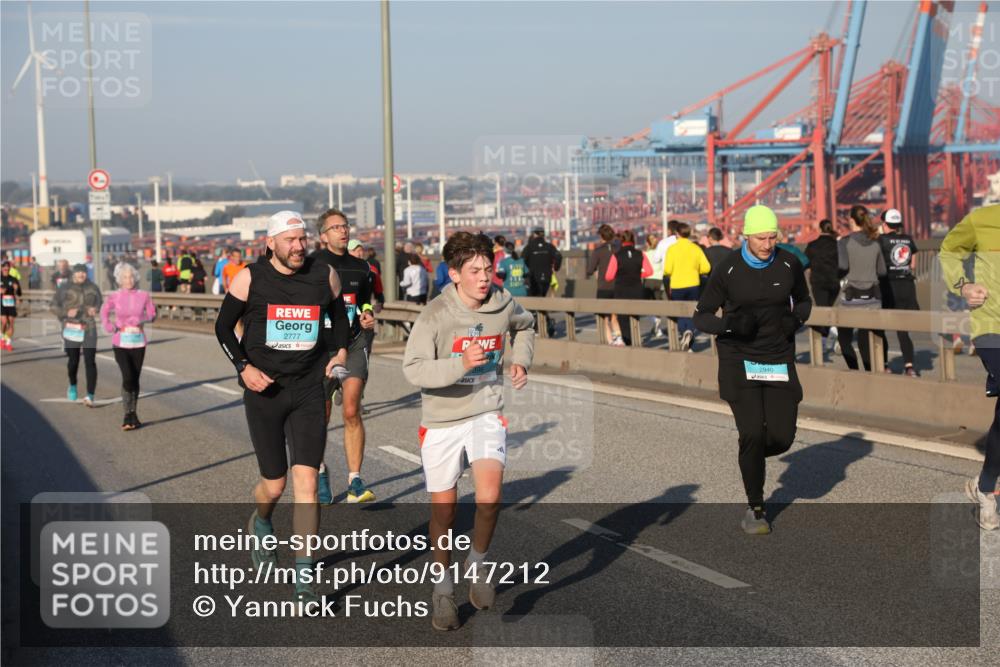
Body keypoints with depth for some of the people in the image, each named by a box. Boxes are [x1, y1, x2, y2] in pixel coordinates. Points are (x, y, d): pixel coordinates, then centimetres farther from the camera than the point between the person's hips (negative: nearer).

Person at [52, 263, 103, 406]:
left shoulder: (93, 288, 5)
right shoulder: (64, 288, 0)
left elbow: (101, 303, 18)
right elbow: (54, 306, 5)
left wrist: (96, 310, -5)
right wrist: (66, 313, -13)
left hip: (89, 329, 0)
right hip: (71, 329, 0)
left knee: (90, 361, -11)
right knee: (73, 360, 14)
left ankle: (90, 395, -14)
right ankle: (73, 386, 41)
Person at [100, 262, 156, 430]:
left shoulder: (143, 296, -1)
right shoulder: (114, 297, -2)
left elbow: (152, 314, 7)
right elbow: (104, 311, 14)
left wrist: (142, 320, -13)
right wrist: (108, 326, -2)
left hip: (138, 342, 2)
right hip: (120, 342, -2)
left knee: (135, 378, 8)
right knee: (127, 376, -15)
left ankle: (133, 414, 21)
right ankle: (127, 415, -9)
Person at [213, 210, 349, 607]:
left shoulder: (324, 275, 2)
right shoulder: (250, 279, -4)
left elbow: (339, 313, 20)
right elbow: (223, 326, 4)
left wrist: (341, 350, 5)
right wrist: (243, 367, -9)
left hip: (309, 389, 1)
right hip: (264, 390, -1)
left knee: (306, 481, -10)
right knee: (274, 484, 7)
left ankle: (304, 578, -5)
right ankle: (260, 524, 45)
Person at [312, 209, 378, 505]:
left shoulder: (360, 267, 9)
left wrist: (368, 318, 3)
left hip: (353, 344, 1)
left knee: (351, 411, -16)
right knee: (320, 418, 7)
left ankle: (355, 480, -11)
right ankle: (321, 471, 34)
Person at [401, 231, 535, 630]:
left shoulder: (503, 305, -3)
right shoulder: (436, 314, -16)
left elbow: (526, 326, 21)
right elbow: (413, 369, -21)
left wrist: (521, 360, 5)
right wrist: (461, 363, -33)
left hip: (486, 414, 2)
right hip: (442, 419, -2)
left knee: (490, 491, -20)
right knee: (443, 508, 6)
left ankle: (476, 565, 6)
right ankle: (443, 591, 26)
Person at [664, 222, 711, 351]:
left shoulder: (672, 248, -8)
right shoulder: (696, 248, 0)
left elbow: (667, 270, -14)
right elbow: (706, 268, -4)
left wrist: (666, 274, 8)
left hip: (677, 286, -2)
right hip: (693, 285, 2)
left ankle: (684, 332, -8)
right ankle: (690, 331, -12)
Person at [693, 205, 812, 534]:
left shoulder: (789, 263, -5)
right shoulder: (727, 270, -11)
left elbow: (804, 300, 13)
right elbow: (702, 317, -4)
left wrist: (796, 318, -10)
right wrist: (731, 324, -24)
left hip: (778, 360, 3)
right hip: (739, 360, -2)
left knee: (782, 438, -4)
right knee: (752, 434, -11)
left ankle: (751, 455, 34)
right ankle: (755, 509, 8)